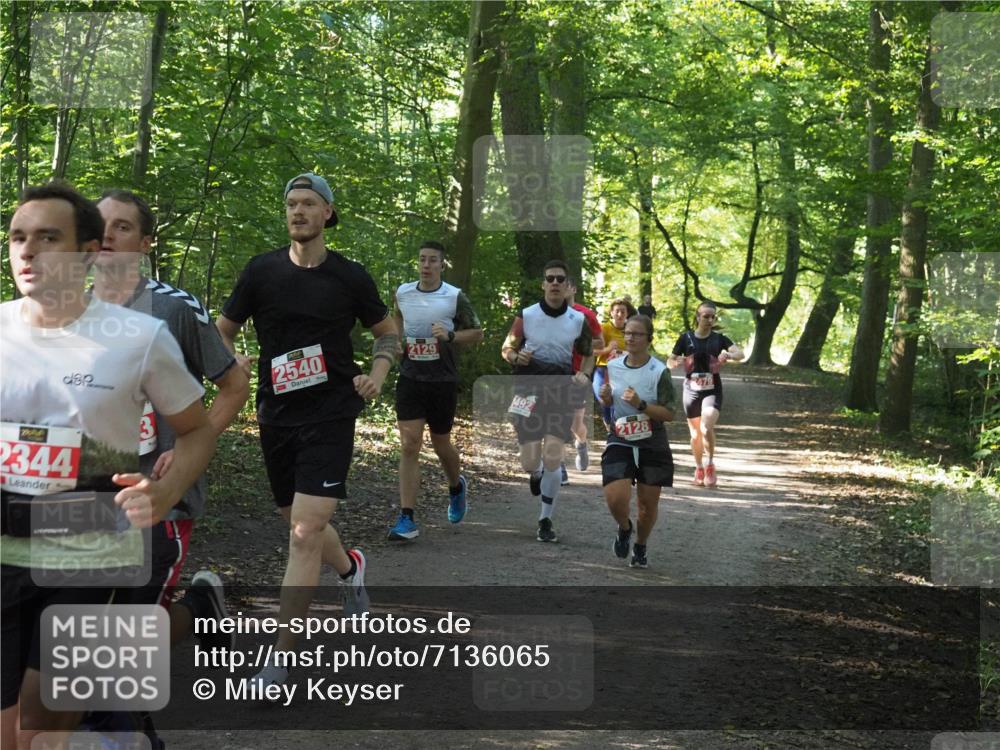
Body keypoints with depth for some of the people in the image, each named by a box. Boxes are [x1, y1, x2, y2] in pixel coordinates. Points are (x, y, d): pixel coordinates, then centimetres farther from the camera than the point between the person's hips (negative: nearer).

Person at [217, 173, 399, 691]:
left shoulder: (349, 276, -1)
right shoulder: (262, 271, 2)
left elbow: (388, 332, 14)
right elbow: (223, 331, 11)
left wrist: (377, 373, -4)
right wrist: (233, 363, -9)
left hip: (330, 414, -3)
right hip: (277, 414, 3)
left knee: (305, 533, -14)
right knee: (299, 525, 17)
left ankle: (281, 659, -9)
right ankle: (349, 567, 51)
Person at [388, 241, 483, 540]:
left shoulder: (455, 297, -6)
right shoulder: (403, 293, 4)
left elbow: (477, 333, 0)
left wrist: (450, 336, -17)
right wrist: (397, 339, 8)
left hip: (443, 381, -1)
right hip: (410, 379, 2)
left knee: (441, 444, 13)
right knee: (409, 445, -9)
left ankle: (456, 487, 46)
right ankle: (407, 520, -10)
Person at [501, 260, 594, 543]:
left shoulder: (579, 320, 1)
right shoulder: (526, 316, -2)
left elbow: (588, 354, 15)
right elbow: (506, 349, 7)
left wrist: (584, 375, -5)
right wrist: (516, 356, -16)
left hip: (561, 393, 0)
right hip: (529, 391, 0)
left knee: (553, 460, -10)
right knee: (530, 464, -3)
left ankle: (546, 520, 7)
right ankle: (536, 473, 38)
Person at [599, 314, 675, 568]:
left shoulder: (659, 372, -11)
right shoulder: (612, 366, 1)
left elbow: (670, 414, -13)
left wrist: (641, 405, -26)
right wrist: (605, 397, -5)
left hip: (652, 446, -1)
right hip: (620, 443, 2)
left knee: (648, 503, 9)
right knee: (615, 499, -16)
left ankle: (640, 548, 37)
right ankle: (625, 528, 20)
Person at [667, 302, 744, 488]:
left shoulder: (719, 339, 0)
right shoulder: (686, 338, 0)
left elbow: (740, 353, -13)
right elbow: (669, 361, 2)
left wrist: (728, 355, -35)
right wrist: (675, 362, -22)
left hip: (712, 390, -1)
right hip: (692, 390, 1)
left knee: (707, 427, -22)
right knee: (695, 433, 10)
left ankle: (710, 465, -4)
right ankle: (699, 468, 31)